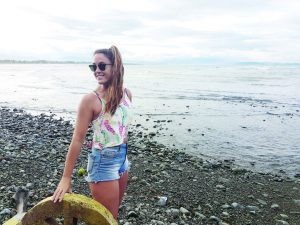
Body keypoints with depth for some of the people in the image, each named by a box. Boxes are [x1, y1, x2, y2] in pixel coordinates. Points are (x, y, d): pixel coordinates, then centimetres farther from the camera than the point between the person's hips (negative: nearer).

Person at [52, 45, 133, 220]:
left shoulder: (127, 94, 0)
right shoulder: (91, 99, -16)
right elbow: (78, 139, -15)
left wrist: (123, 154, 16)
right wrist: (66, 178, -14)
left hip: (123, 158, 6)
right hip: (103, 162, -6)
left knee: (115, 213, 21)